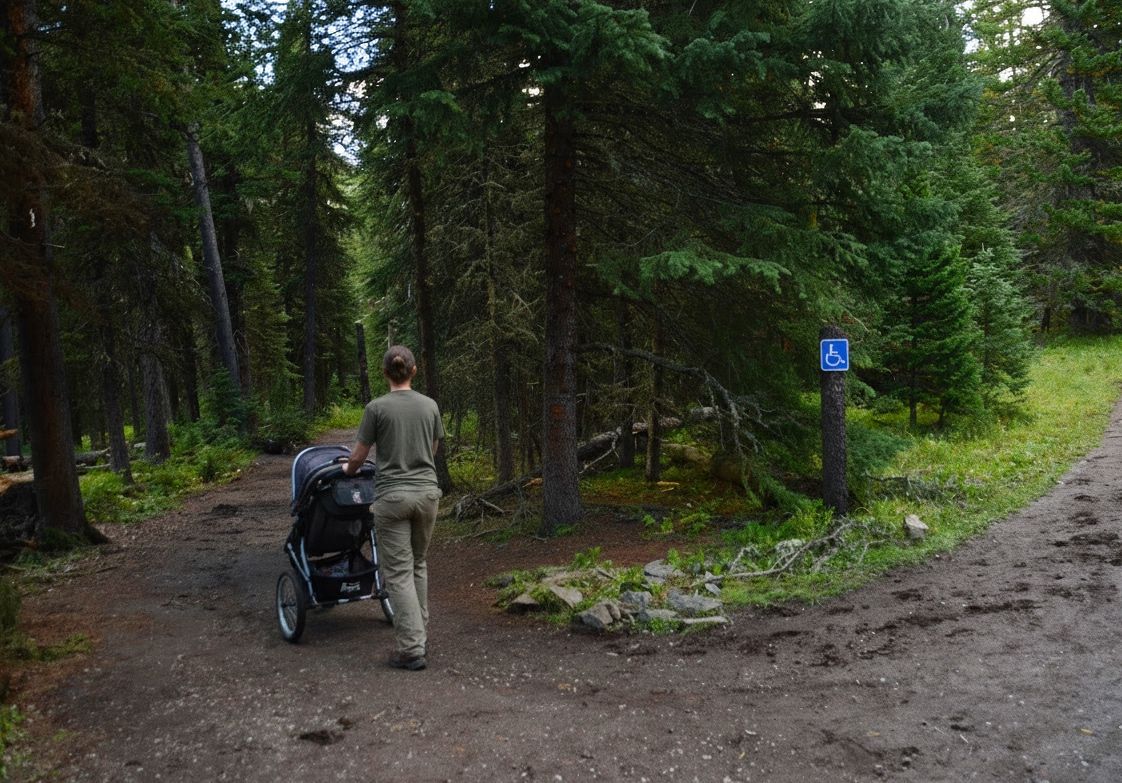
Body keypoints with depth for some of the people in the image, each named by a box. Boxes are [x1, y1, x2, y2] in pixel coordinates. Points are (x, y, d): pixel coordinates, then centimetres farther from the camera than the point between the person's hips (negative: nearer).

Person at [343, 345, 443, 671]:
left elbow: (358, 455, 0)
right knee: (419, 564, 20)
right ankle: (420, 633, 26)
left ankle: (412, 648, -2)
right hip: (427, 492, 4)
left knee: (399, 571, 0)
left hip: (392, 496, -4)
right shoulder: (430, 406, 3)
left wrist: (348, 469, 23)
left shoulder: (377, 407, -7)